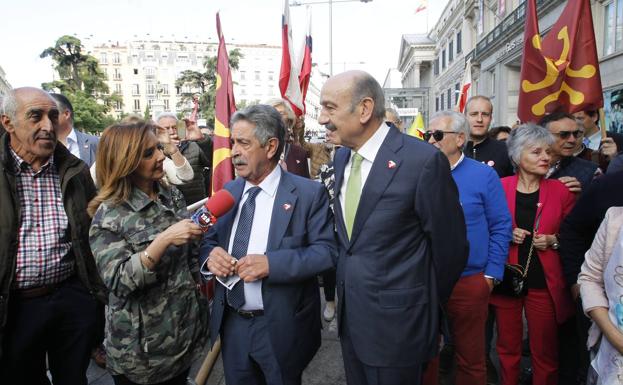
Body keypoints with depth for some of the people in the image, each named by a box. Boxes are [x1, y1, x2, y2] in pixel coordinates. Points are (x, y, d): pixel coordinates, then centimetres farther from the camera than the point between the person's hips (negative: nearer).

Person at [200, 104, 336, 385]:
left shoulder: (309, 193, -11)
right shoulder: (228, 191, 5)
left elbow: (327, 250, -16)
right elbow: (209, 241, 9)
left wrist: (272, 262, -28)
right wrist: (210, 254, -14)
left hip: (281, 327, -4)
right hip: (230, 323, 5)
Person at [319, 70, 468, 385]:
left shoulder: (423, 160, -20)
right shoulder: (341, 157, 3)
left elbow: (449, 246, -11)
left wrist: (426, 306, 2)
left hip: (395, 322, -6)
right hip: (349, 314, 7)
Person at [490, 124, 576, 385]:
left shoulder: (561, 191, -1)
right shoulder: (500, 187, -3)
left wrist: (553, 241, -9)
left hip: (544, 282, 0)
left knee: (545, 353, 9)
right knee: (507, 349, 13)